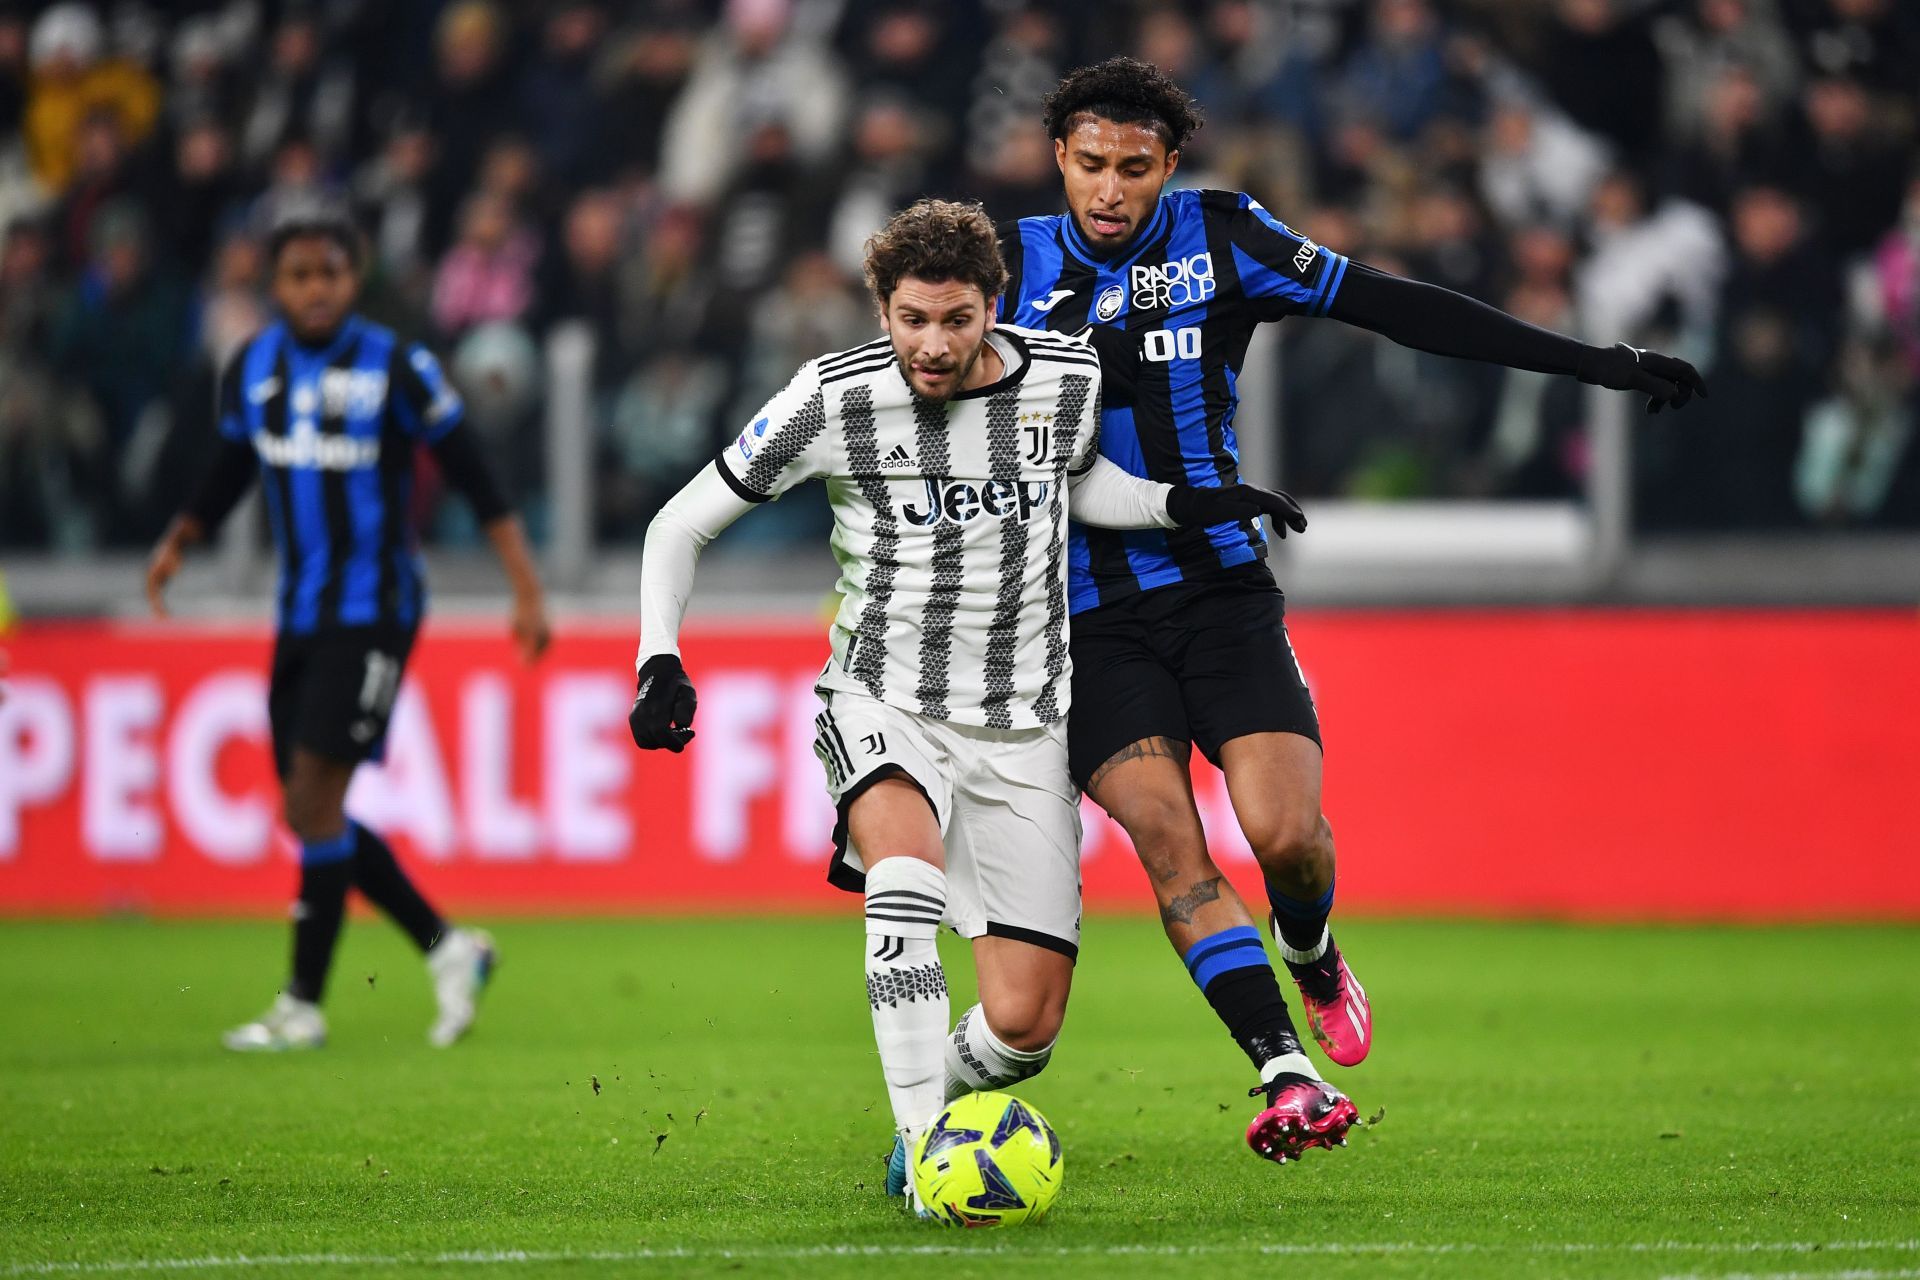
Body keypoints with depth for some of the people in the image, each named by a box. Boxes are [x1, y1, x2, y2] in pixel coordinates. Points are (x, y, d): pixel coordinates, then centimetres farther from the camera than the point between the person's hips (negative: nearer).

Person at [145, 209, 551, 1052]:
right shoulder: (251, 370, 6)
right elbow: (230, 473, 21)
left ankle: (302, 1006, -6)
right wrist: (178, 542, 4)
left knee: (315, 799, -13)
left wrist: (527, 593, -8)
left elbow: (475, 481, -5)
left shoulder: (397, 367, -9)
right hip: (299, 615, 6)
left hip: (373, 611, -6)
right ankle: (447, 948, 20)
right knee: (309, 814, 6)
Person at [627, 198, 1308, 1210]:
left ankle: (934, 1100, 28)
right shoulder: (837, 397, -11)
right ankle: (921, 1145, -35)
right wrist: (660, 660, -15)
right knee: (910, 859, -37)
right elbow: (680, 525, -2)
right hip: (882, 705, -2)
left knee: (1022, 1026, -6)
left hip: (1020, 728, 2)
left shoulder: (1068, 379, -4)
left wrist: (1186, 504, 5)